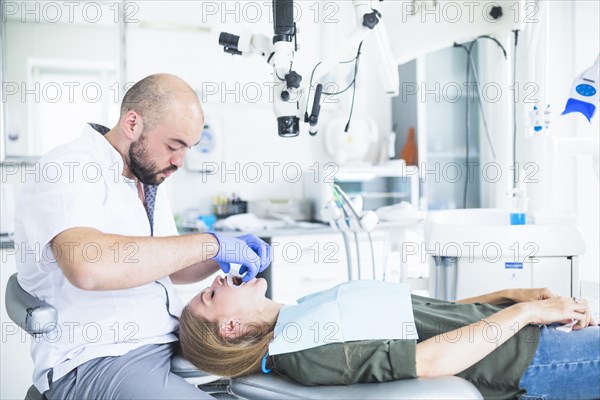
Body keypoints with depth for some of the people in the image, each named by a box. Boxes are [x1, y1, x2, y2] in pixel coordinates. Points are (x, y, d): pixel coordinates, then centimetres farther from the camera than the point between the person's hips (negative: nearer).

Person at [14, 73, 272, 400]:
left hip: (172, 338, 8)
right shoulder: (68, 171, -13)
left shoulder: (148, 182, 14)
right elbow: (87, 267, -33)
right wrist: (208, 243, -26)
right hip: (94, 357, -8)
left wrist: (222, 257, 2)